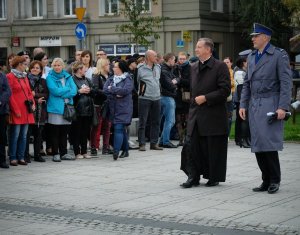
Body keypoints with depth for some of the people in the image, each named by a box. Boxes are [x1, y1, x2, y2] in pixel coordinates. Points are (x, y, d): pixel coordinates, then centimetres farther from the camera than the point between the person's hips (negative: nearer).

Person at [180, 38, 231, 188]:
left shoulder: (220, 67, -7)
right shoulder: (193, 67, 13)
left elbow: (225, 90, -13)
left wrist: (205, 98, -15)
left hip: (213, 115, -5)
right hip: (196, 115, 6)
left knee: (213, 149, 3)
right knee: (192, 146, 0)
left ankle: (214, 177, 16)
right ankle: (193, 177, 6)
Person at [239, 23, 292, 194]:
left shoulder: (279, 55, -4)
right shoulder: (251, 57, 17)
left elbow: (286, 83, -8)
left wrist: (283, 107, -16)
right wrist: (243, 105, 10)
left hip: (271, 105, -6)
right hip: (254, 106, 6)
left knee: (269, 143, -11)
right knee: (257, 145, 4)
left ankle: (275, 180, 3)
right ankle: (266, 180, 13)